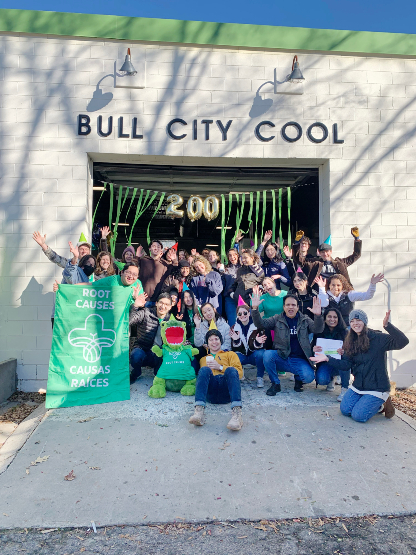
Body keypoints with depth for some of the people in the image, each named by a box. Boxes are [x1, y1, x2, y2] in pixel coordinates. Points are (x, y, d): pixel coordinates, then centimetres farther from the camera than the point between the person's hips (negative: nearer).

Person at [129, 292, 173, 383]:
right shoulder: (146, 313, -8)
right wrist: (135, 306, -33)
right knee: (136, 356, -35)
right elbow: (127, 321, -22)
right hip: (142, 349, -2)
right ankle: (136, 373, 2)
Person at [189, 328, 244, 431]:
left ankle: (237, 412, -49)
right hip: (210, 394, 1)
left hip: (227, 392, -1)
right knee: (205, 370, -28)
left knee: (231, 370, -31)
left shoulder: (230, 354, 30)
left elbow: (240, 373, 14)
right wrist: (208, 368, 12)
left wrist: (220, 367, 3)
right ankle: (199, 411, -46)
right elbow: (201, 374, 28)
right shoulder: (203, 359, 36)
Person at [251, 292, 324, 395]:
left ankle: (298, 379, 14)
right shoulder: (277, 319, 6)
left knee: (308, 377, -27)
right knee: (268, 354, -29)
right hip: (281, 358, 0)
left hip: (299, 360, 0)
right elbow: (261, 324, -5)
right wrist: (255, 309, -23)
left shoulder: (305, 320, 8)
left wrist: (318, 316, -28)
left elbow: (318, 329, -8)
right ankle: (275, 384, -6)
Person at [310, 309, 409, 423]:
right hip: (358, 386, 6)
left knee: (358, 415, -13)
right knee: (345, 410, -1)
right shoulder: (351, 342, 5)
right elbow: (346, 364, -2)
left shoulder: (378, 338, -12)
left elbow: (402, 342, -26)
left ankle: (383, 402, 12)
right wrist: (327, 359, -15)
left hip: (377, 387, -6)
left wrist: (387, 325, -38)